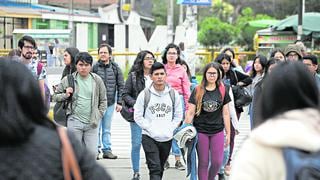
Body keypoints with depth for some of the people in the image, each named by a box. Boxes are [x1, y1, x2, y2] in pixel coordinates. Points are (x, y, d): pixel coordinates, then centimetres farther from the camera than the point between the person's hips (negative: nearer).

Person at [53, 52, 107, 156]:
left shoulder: (97, 80, 4)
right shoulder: (68, 79, 0)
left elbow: (103, 100, 13)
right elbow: (55, 96, 8)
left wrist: (98, 116, 4)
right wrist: (65, 95, -12)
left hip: (91, 124, 1)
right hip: (74, 122, -1)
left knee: (92, 153, -1)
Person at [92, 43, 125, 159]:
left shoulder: (115, 68, 4)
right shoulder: (94, 68, -4)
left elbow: (121, 86, 6)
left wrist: (119, 102, 1)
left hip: (110, 102, 2)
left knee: (107, 129, 12)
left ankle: (107, 150, 18)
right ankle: (96, 150, 9)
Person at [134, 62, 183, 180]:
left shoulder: (173, 94, 4)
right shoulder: (144, 94, -4)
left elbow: (178, 115, 10)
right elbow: (138, 116, -1)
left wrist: (170, 128, -3)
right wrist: (149, 128, -10)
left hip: (167, 138, 3)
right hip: (149, 138, -3)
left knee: (160, 169, 15)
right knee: (155, 169, -13)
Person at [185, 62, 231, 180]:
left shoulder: (222, 90, 3)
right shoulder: (197, 91, -1)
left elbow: (225, 113, 6)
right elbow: (190, 112, -1)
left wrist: (228, 133, 5)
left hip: (217, 131, 1)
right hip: (201, 131, -1)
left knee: (217, 162, 0)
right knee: (203, 162, 4)